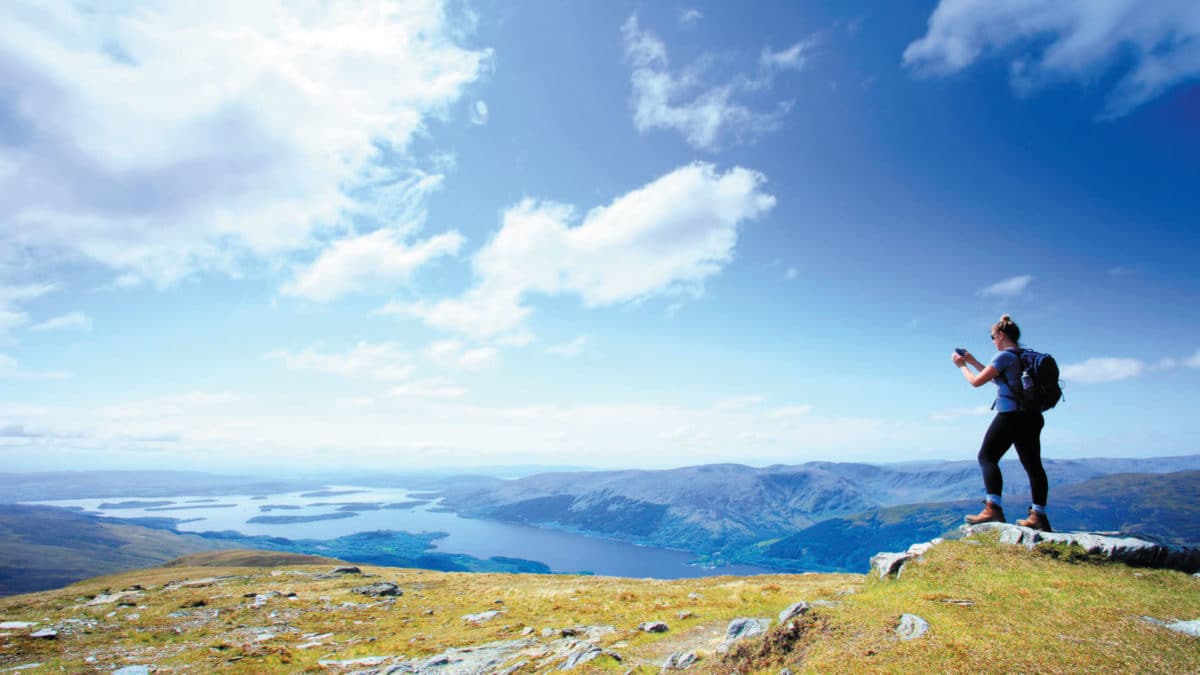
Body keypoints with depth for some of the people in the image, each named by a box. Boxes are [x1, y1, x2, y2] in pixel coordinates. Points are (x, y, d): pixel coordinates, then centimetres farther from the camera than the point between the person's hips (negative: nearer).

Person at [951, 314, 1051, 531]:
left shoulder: (1005, 356, -11)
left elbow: (977, 381, -8)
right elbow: (997, 377, 29)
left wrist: (962, 365, 8)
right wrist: (972, 361, 29)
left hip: (1011, 414, -9)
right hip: (1031, 416, 9)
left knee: (987, 456, -6)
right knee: (1033, 464, 10)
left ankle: (993, 508, -16)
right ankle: (1039, 515, 13)